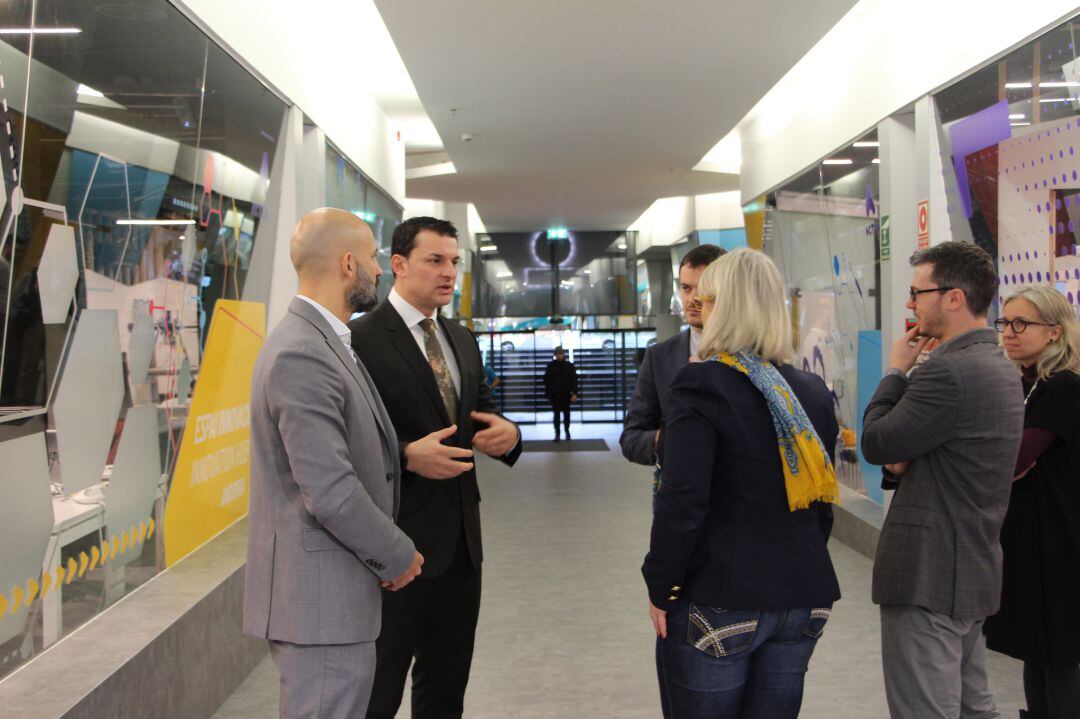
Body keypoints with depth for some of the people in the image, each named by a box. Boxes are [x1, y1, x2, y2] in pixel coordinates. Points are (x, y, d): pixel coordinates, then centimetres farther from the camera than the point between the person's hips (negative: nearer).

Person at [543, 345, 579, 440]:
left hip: (566, 394, 1)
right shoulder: (550, 366, -1)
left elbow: (574, 380, -2)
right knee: (556, 414, -6)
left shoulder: (569, 365, -1)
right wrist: (548, 393, -1)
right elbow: (546, 380, 3)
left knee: (566, 414, 12)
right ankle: (557, 433, -1)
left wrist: (574, 393, -11)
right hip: (554, 394, -1)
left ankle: (567, 431, 29)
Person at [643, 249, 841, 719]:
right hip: (803, 598, 6)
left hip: (719, 601, -6)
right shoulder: (814, 392, 6)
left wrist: (661, 588, -9)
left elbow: (682, 501, -19)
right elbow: (822, 498, 12)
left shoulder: (702, 385, -14)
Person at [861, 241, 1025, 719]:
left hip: (928, 577, -10)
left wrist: (896, 370, -4)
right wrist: (906, 456, 0)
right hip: (973, 570, 10)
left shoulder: (949, 371, -22)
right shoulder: (999, 366, 11)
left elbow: (875, 444, -16)